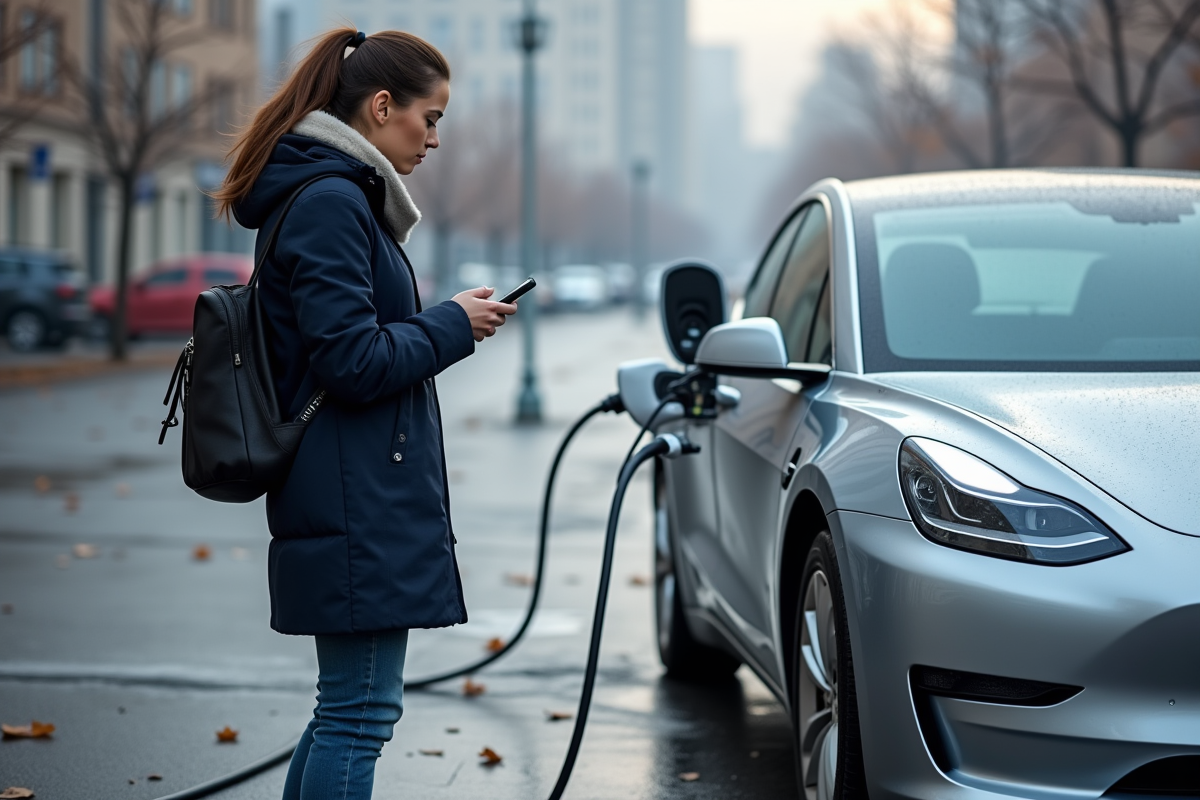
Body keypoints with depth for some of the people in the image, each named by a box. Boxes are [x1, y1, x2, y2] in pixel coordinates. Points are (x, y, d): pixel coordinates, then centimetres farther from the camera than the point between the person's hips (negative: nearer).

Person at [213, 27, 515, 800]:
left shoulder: (338, 195, 18)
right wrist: (453, 325, -8)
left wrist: (443, 324, 12)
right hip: (361, 504, -11)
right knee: (360, 713, -6)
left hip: (358, 499, 11)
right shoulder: (331, 201, -14)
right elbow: (353, 359, -19)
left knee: (349, 709, 16)